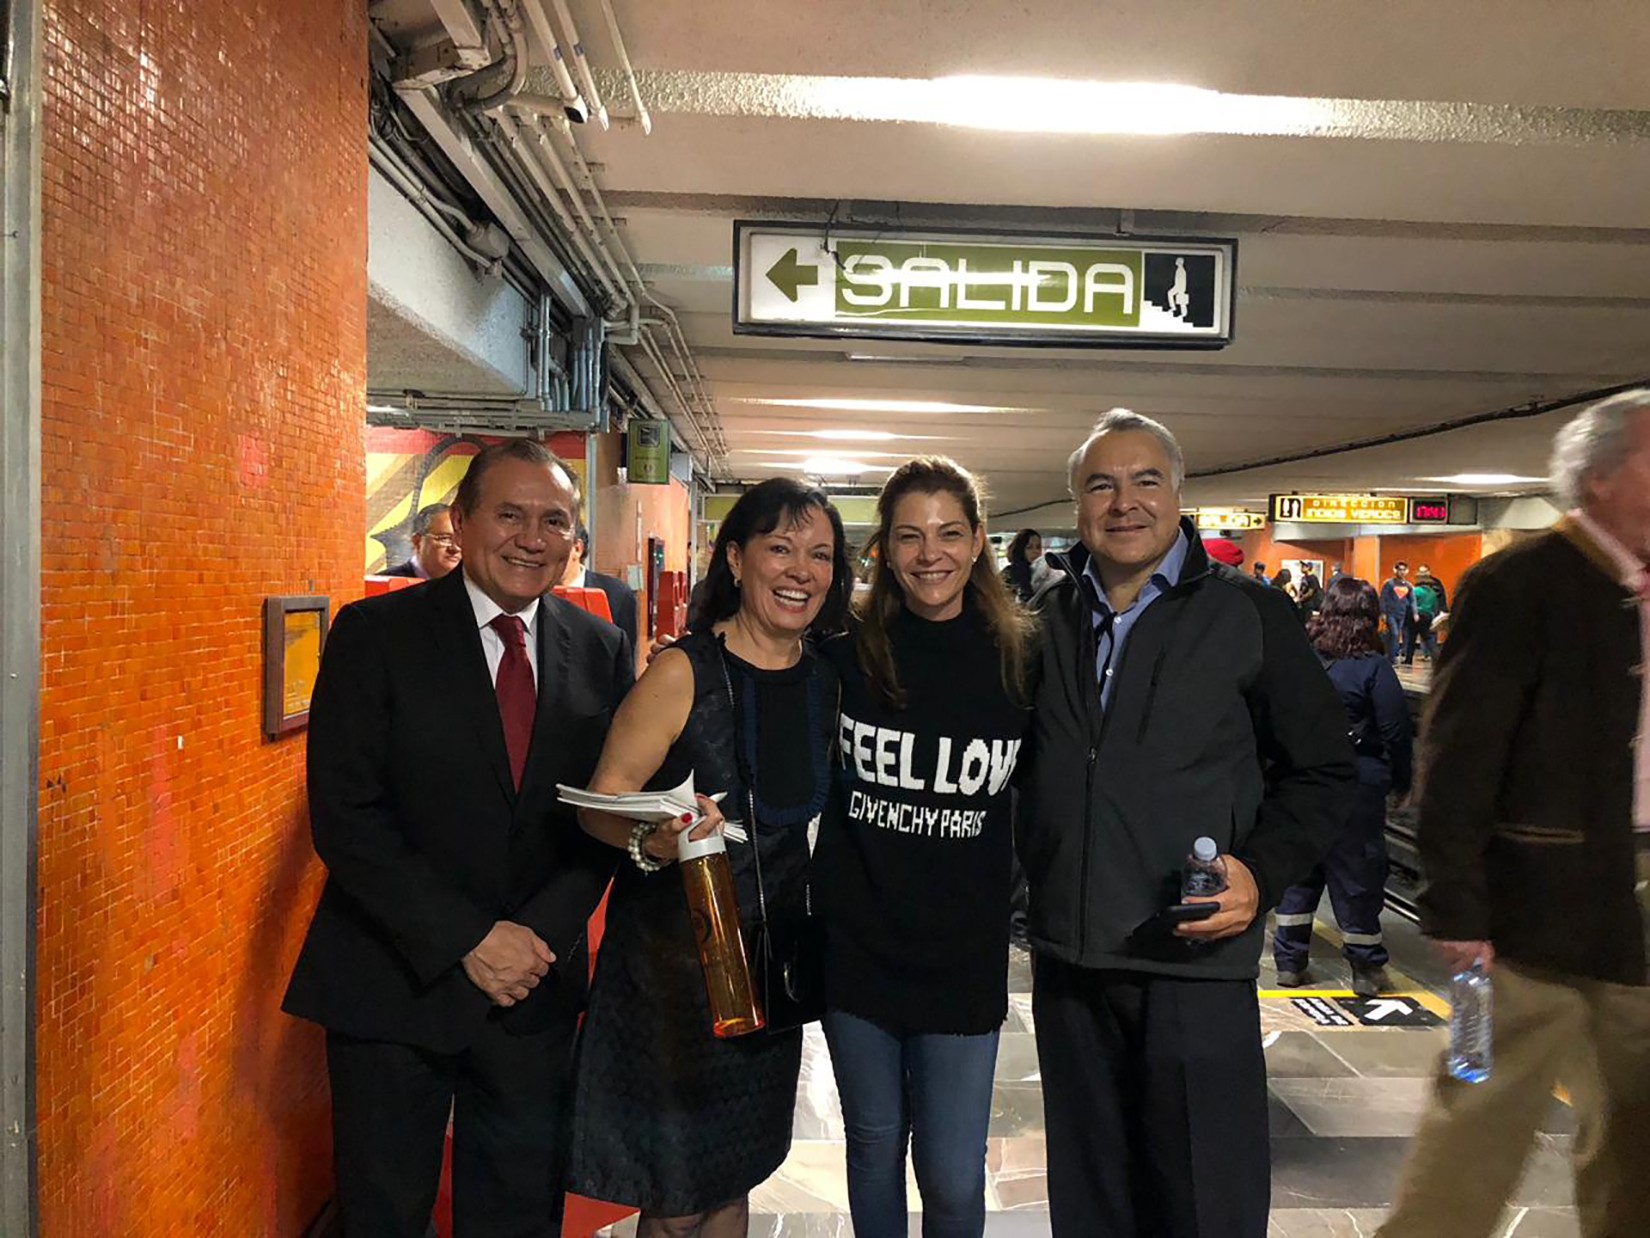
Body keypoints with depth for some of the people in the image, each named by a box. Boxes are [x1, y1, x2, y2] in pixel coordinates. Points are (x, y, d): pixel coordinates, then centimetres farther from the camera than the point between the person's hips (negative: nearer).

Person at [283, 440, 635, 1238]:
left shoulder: (602, 652, 2)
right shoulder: (374, 633, -8)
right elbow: (343, 817, -13)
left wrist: (544, 932, -11)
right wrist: (468, 940, -17)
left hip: (535, 987, 3)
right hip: (394, 983, -2)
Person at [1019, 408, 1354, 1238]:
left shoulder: (1250, 616, -2)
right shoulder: (1048, 620, 8)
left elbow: (1323, 771, 1)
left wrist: (1261, 871, -14)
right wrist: (1039, 894, 5)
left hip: (1195, 958, -3)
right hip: (1066, 958, 4)